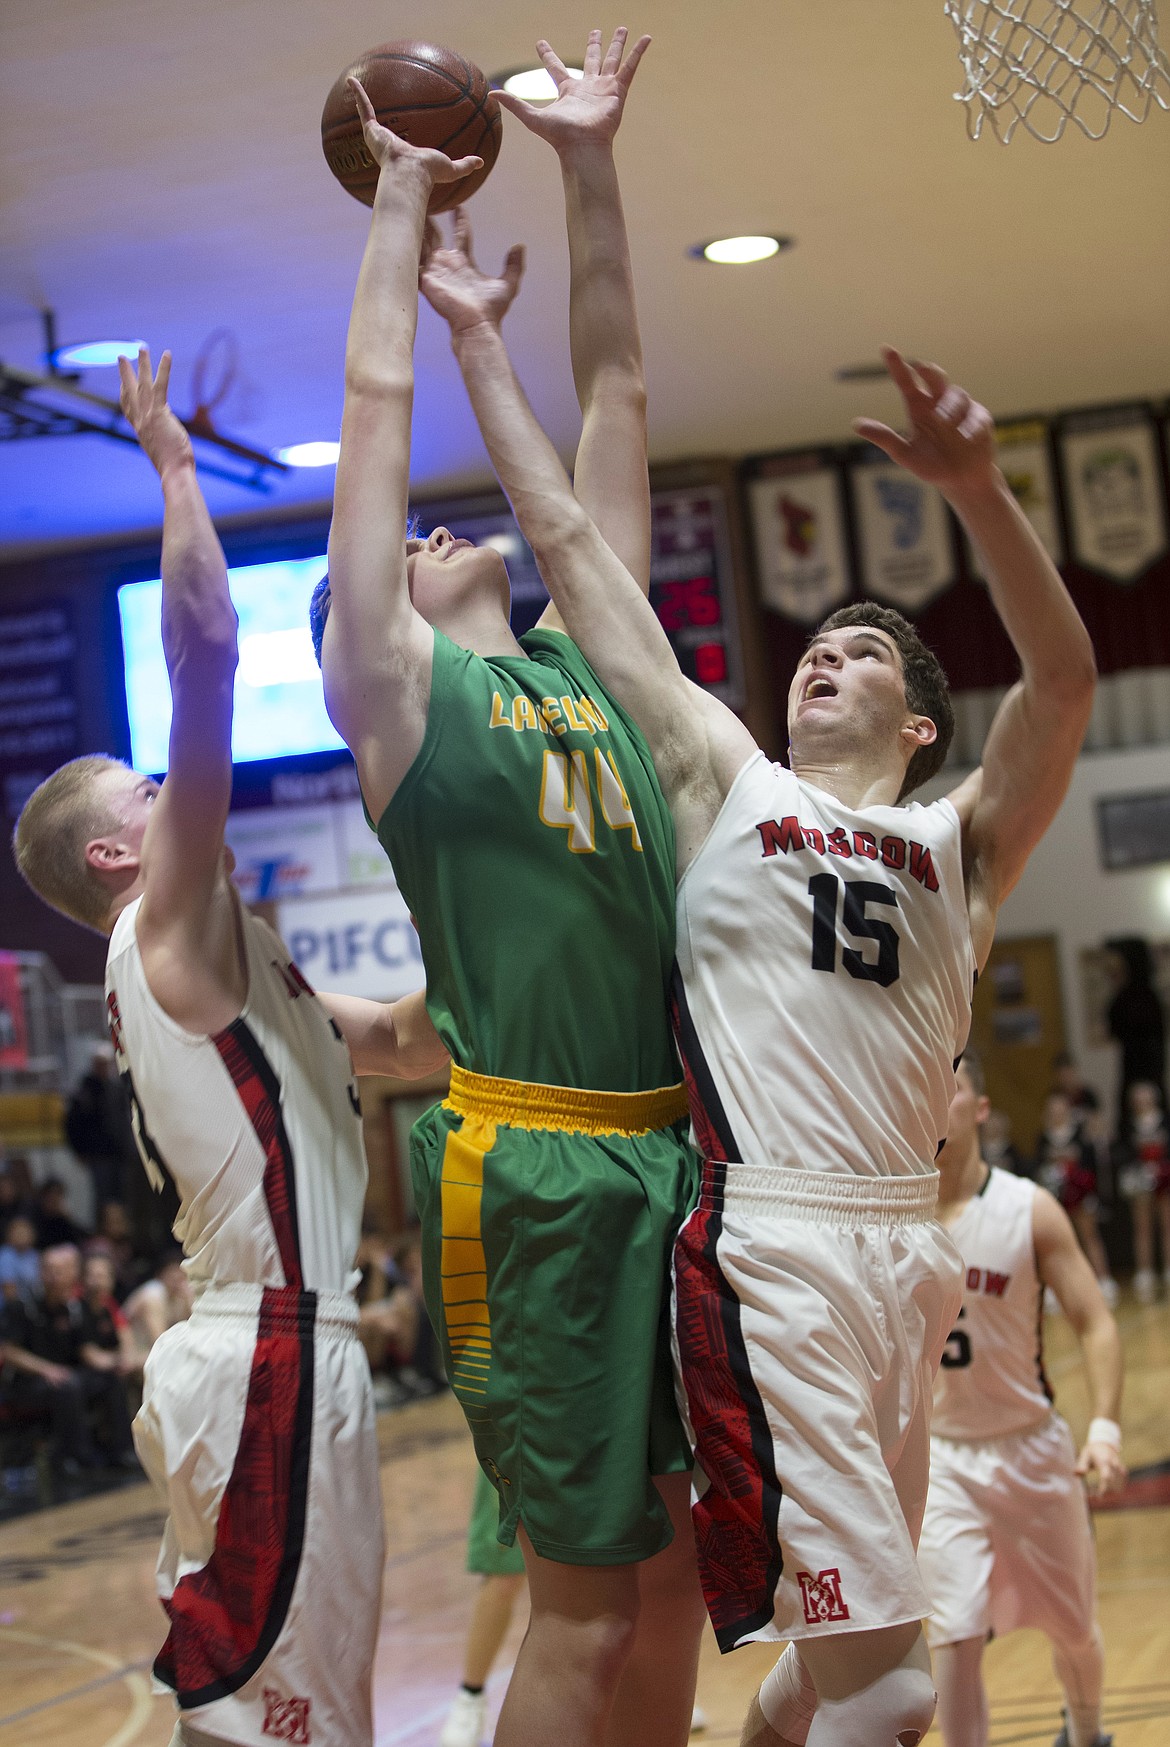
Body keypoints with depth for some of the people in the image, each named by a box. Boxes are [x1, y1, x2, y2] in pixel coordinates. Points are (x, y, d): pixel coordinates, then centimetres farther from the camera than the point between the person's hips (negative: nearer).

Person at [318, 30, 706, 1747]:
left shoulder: (589, 658, 17)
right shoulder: (394, 684, 4)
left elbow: (615, 395, 18)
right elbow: (378, 402, 6)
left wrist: (588, 160, 17)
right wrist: (406, 196, 15)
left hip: (679, 1155, 6)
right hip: (532, 1173, -5)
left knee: (676, 1569, 10)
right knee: (586, 1594, -1)